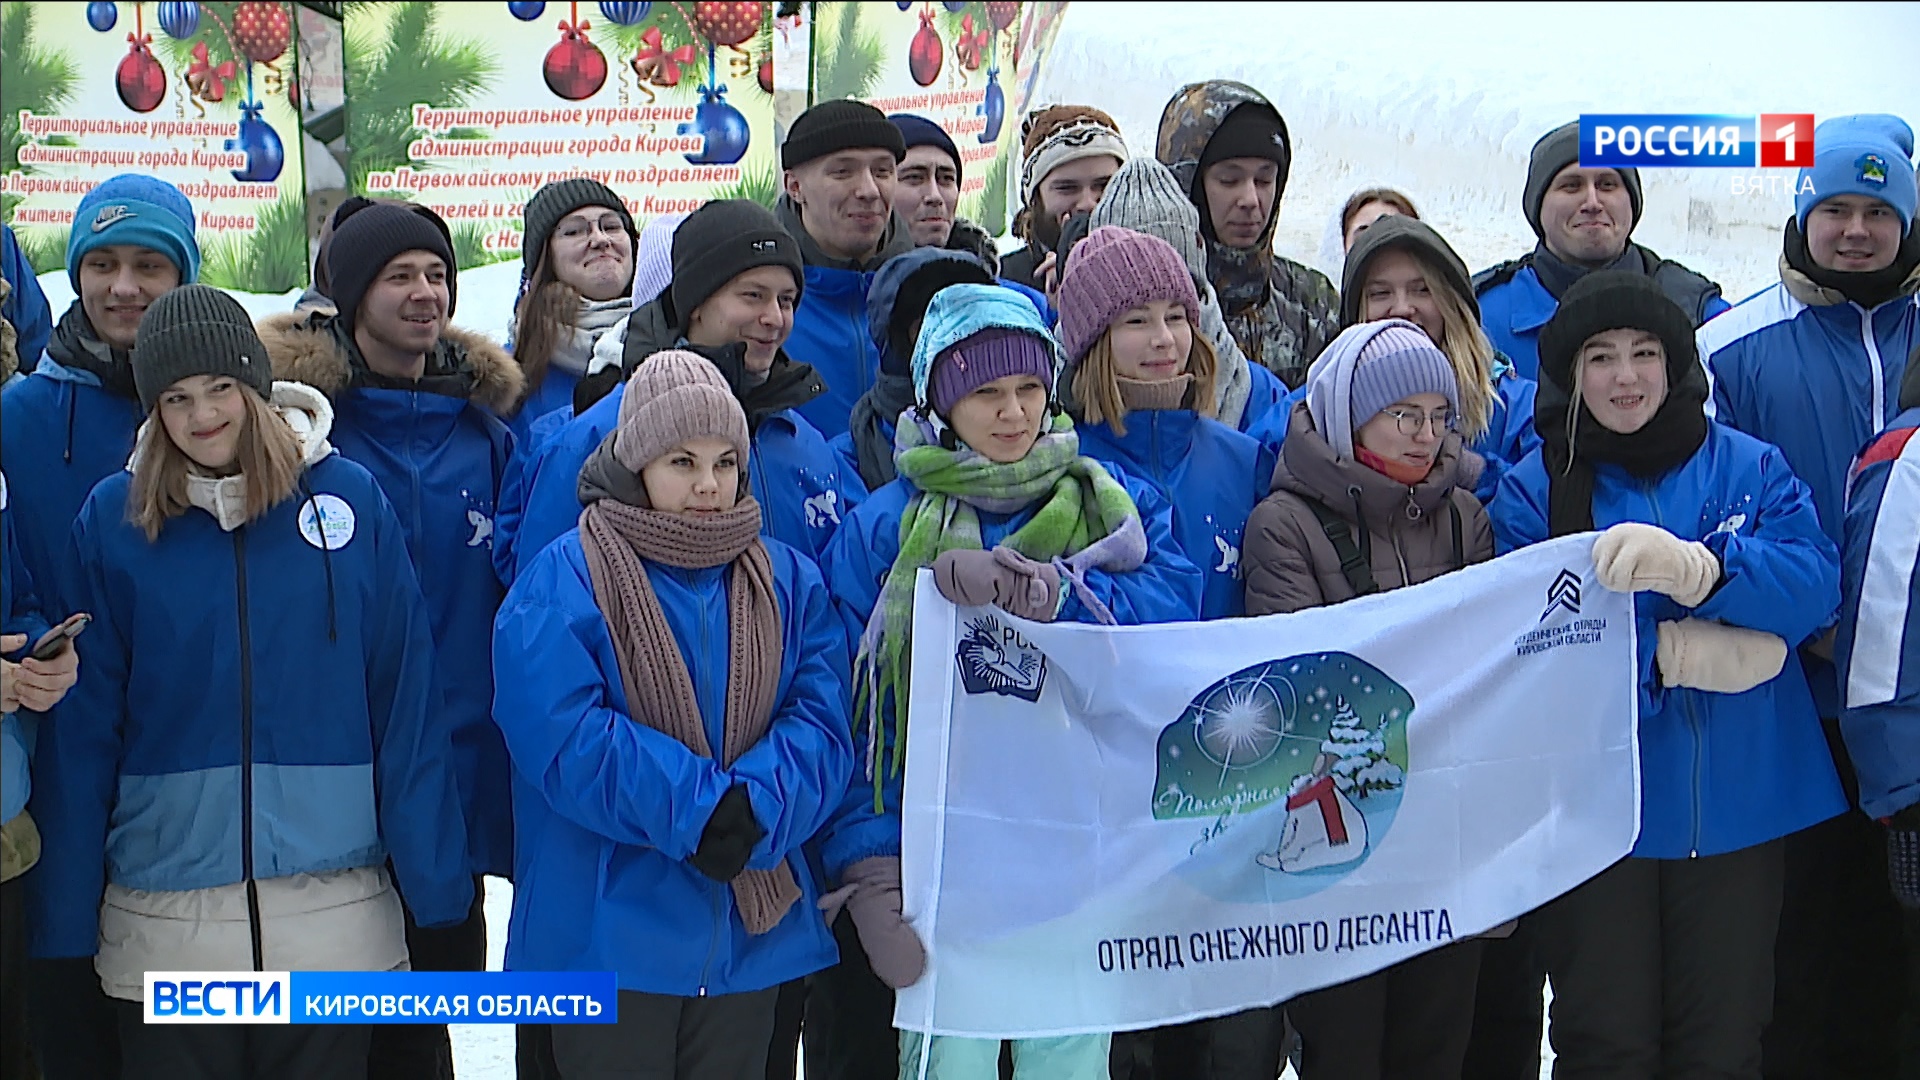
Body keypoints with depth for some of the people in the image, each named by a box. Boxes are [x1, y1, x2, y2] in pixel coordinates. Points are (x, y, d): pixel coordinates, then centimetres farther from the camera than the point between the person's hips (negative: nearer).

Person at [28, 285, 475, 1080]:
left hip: (336, 916, 0)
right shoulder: (113, 519, 0)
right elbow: (82, 728, 2)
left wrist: (435, 878, -4)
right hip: (163, 920, 1)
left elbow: (406, 701, -1)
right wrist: (66, 917, 0)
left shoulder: (350, 500, -1)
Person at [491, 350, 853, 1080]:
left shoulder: (790, 582, 7)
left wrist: (752, 809, -21)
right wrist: (697, 807, -22)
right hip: (609, 932, -4)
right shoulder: (561, 582, -8)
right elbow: (565, 738, -18)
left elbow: (822, 722, -3)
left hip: (753, 934, 4)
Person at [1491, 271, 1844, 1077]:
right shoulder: (1534, 489, 0)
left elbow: (1816, 582, -11)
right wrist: (1668, 654, -17)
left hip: (1738, 805, 2)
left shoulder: (1750, 467, 6)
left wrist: (1696, 565, -28)